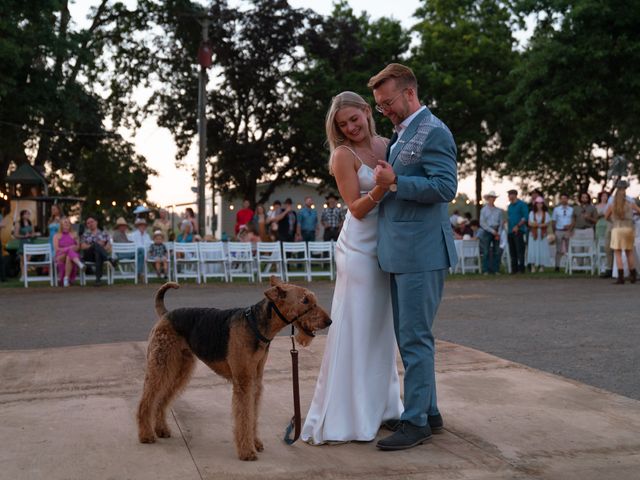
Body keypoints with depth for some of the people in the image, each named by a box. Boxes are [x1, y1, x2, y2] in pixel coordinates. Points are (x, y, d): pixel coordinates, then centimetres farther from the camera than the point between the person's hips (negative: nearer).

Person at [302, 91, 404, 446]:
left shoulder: (386, 145, 8)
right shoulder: (343, 154, -8)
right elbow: (357, 208, -13)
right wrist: (381, 189, -27)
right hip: (359, 247, -6)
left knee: (381, 327, 14)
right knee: (353, 330, -5)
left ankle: (378, 406, 27)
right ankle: (341, 418, 2)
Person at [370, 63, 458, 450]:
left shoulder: (433, 132, -10)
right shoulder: (401, 135, 19)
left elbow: (446, 187, -19)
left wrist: (394, 182, -18)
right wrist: (385, 182, 12)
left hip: (421, 253, -10)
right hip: (400, 253, 10)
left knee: (415, 338, -5)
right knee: (410, 337, 14)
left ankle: (416, 422, 3)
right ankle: (429, 412, 25)